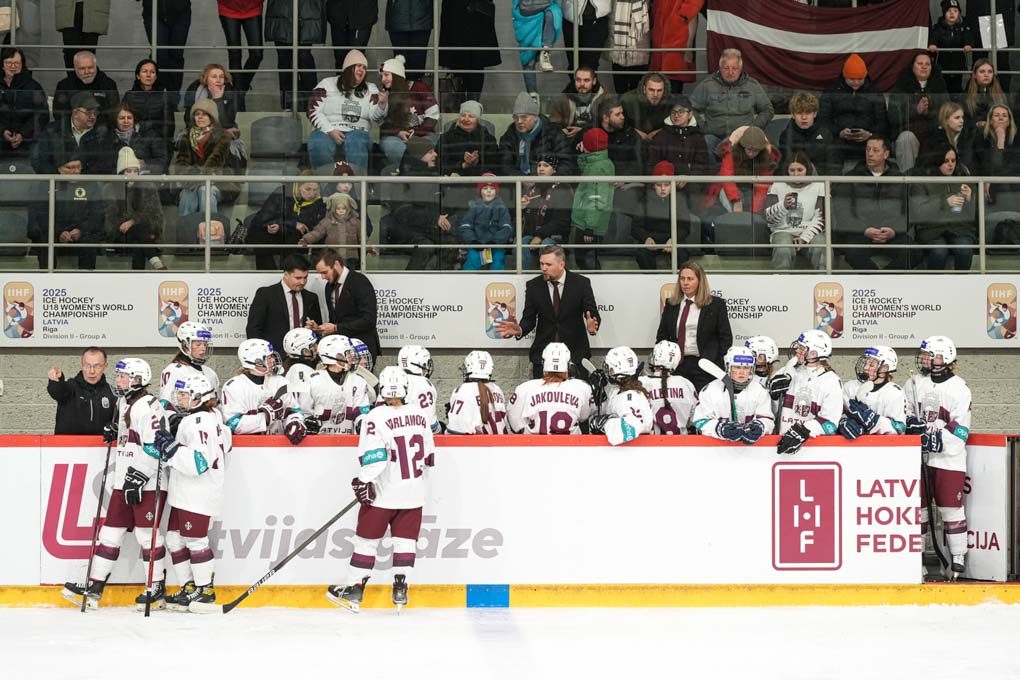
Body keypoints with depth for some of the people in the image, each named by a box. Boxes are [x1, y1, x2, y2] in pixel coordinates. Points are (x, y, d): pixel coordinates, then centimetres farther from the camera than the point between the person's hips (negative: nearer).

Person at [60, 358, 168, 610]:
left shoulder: (148, 406, -15)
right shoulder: (123, 403, 15)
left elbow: (155, 446, -20)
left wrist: (138, 478, -22)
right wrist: (114, 431, 13)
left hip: (149, 483, -9)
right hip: (124, 481, 9)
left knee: (147, 532, -6)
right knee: (110, 530, 7)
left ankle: (157, 589, 4)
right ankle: (94, 587, 9)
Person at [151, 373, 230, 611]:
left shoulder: (199, 422, -19)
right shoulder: (212, 417, 13)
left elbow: (200, 461, -27)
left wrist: (171, 448, -27)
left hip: (198, 495, -11)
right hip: (185, 493, 11)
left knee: (194, 538, -5)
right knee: (175, 537, 12)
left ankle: (205, 590, 3)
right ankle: (189, 587, 15)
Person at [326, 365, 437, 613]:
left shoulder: (376, 417, -14)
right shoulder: (418, 414, 4)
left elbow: (373, 455, -20)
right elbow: (429, 454, 14)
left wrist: (365, 482, -14)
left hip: (384, 492, -4)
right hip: (413, 493, 4)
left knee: (367, 538, 5)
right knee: (405, 538, 10)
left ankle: (354, 588, 8)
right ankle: (400, 588, 5)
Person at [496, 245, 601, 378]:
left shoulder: (581, 283, -2)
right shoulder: (533, 286, 3)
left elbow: (593, 313, -5)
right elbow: (529, 319, 3)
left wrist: (592, 325, -29)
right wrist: (519, 330, -20)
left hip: (575, 353, -1)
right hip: (543, 354, 1)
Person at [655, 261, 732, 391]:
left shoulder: (716, 305, 3)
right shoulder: (671, 305, 14)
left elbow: (726, 337, 2)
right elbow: (661, 336, 16)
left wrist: (720, 368, -6)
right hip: (676, 365, 3)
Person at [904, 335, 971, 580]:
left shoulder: (959, 388, -4)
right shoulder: (914, 383, 9)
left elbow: (961, 430, -7)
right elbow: (903, 413, 15)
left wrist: (938, 439, -18)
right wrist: (911, 422, -6)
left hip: (948, 457, -4)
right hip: (918, 457, 4)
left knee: (951, 508, -3)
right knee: (917, 506, 7)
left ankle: (958, 559, 3)